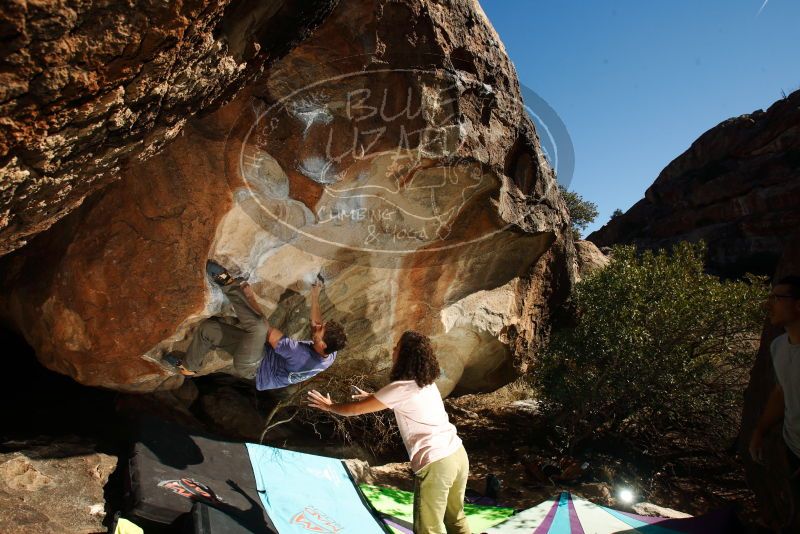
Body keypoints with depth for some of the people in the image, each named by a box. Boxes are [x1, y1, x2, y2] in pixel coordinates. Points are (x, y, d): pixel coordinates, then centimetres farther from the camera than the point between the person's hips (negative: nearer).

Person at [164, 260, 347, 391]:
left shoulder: (304, 358, -37)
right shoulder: (330, 354, -14)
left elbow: (270, 334, -30)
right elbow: (317, 326, 7)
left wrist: (251, 298, -22)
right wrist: (315, 297, 8)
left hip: (251, 368, -9)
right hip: (262, 350, 9)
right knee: (209, 326, 7)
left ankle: (228, 283, -19)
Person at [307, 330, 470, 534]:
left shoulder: (400, 388, -14)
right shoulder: (426, 383, 10)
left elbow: (356, 409, -3)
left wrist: (329, 406, 14)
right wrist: (372, 397, 36)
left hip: (435, 464, -8)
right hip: (458, 454, 8)